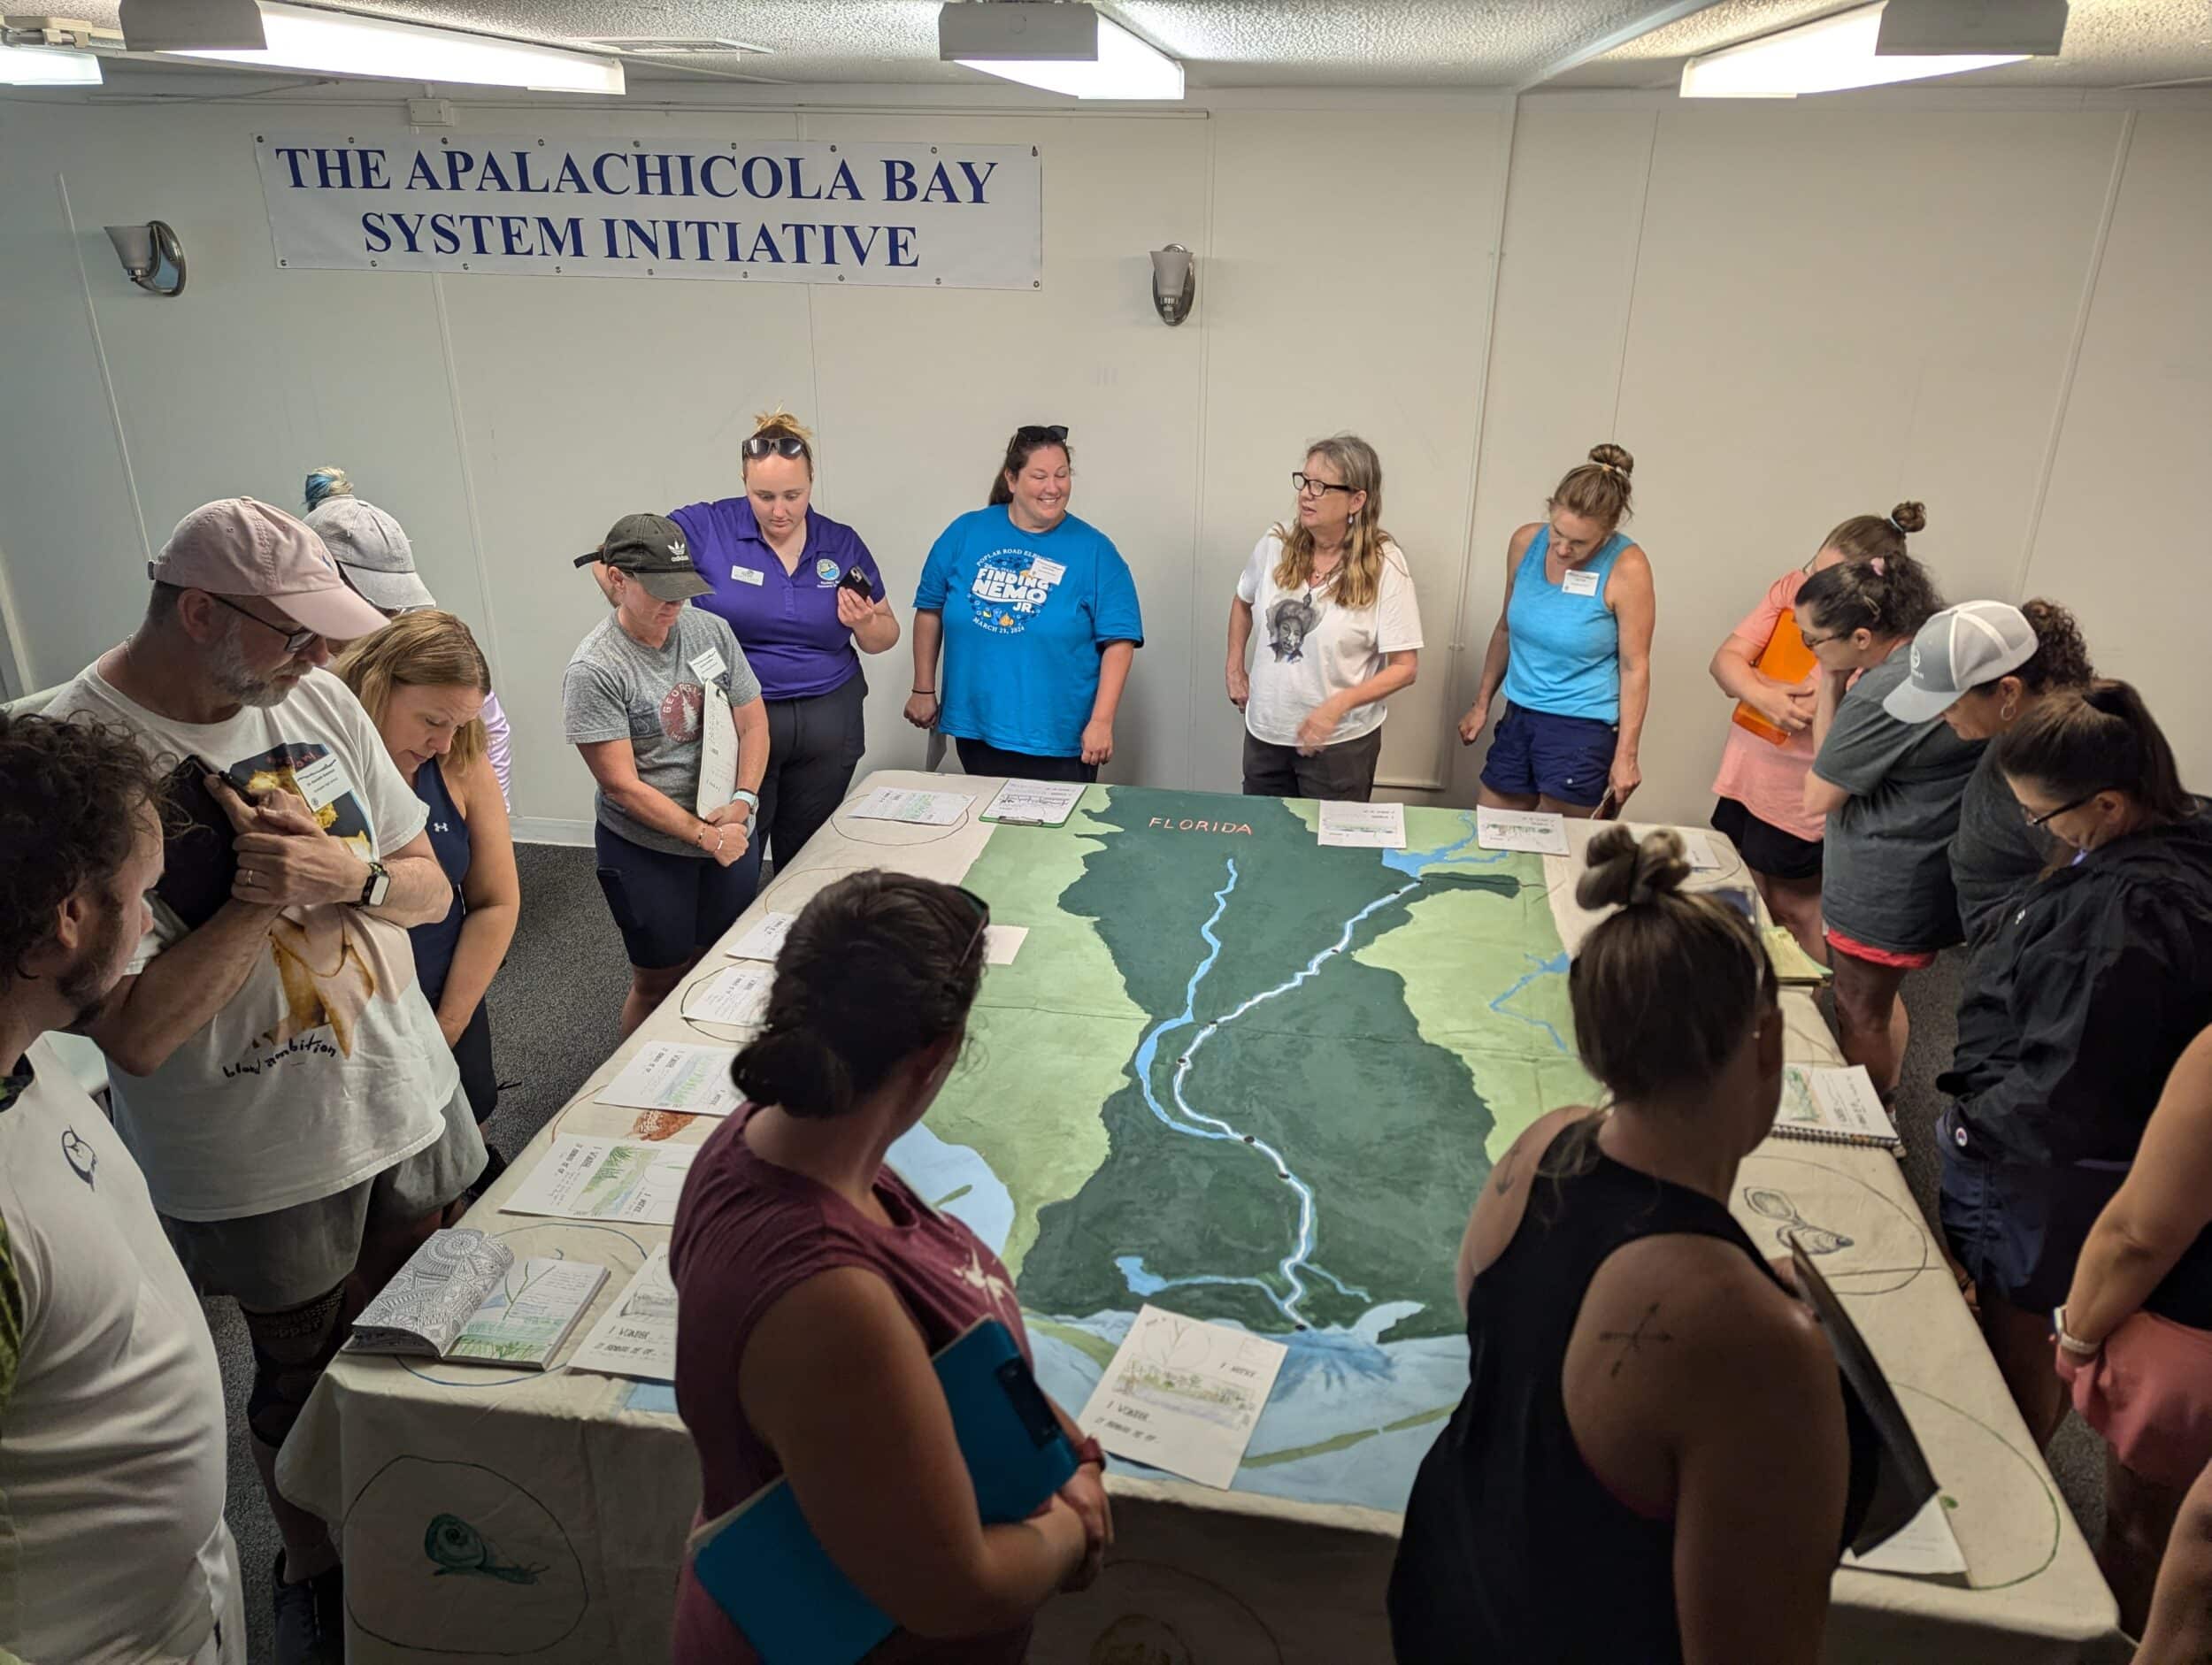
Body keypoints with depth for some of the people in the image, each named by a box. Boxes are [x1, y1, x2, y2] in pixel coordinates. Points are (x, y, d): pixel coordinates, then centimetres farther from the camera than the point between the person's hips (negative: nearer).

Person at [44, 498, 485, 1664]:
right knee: (305, 1389, 18)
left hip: (410, 1099, 5)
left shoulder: (315, 699, -4)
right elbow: (135, 1034, -22)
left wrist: (347, 874, -16)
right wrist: (255, 901, -24)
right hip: (263, 1166, -5)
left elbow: (429, 885, 3)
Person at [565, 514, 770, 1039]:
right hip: (648, 851, -5)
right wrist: (705, 836, -19)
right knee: (660, 983, 10)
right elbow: (623, 785, -17)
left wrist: (743, 801, -13)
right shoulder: (593, 671, -17)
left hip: (731, 835, 5)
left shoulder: (710, 630, -2)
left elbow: (753, 722, 3)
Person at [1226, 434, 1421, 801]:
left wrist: (1338, 705, -25)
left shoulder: (1384, 565, -16)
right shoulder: (1276, 545, -4)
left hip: (1341, 742, -4)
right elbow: (1243, 601, 18)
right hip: (1264, 732, 4)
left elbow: (1404, 667, -15)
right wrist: (1235, 669, 12)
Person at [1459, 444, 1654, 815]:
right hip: (1518, 717, 5)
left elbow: (1635, 667, -12)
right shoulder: (1526, 543, -4)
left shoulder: (1626, 568, -17)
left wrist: (1626, 755, -10)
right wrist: (1481, 703, 16)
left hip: (1582, 729, -5)